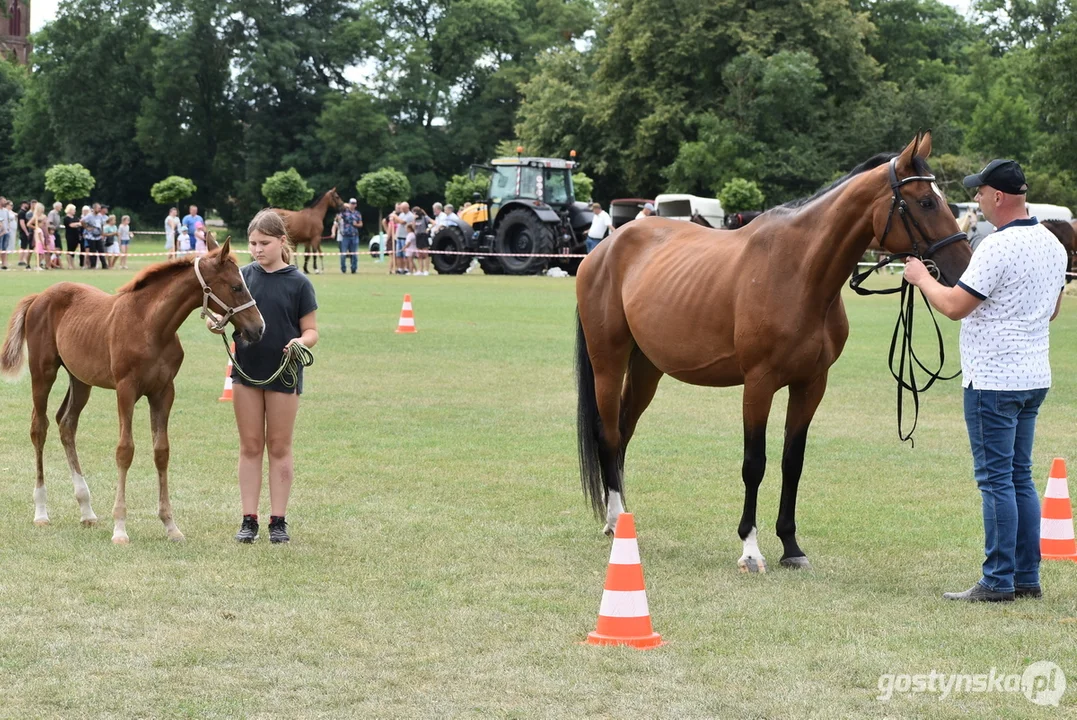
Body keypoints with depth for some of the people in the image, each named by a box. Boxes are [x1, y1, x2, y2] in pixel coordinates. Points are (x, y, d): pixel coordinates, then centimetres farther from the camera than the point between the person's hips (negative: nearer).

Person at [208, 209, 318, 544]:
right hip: (246, 370, 3)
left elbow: (311, 330, -4)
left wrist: (302, 341, -26)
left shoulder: (298, 283, -6)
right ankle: (249, 520, 13)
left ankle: (278, 520, 13)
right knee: (250, 447, 8)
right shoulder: (243, 276, 2)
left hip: (283, 374, -3)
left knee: (279, 447, 7)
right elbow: (228, 315, 4)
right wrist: (215, 323, -18)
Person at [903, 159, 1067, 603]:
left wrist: (922, 278, -1)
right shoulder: (1053, 246, 9)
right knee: (1020, 478, 14)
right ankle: (1027, 578, 16)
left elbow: (954, 306, -17)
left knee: (996, 480, -4)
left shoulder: (998, 248, -19)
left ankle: (999, 581, -2)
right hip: (1034, 378, 9)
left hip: (993, 381, -9)